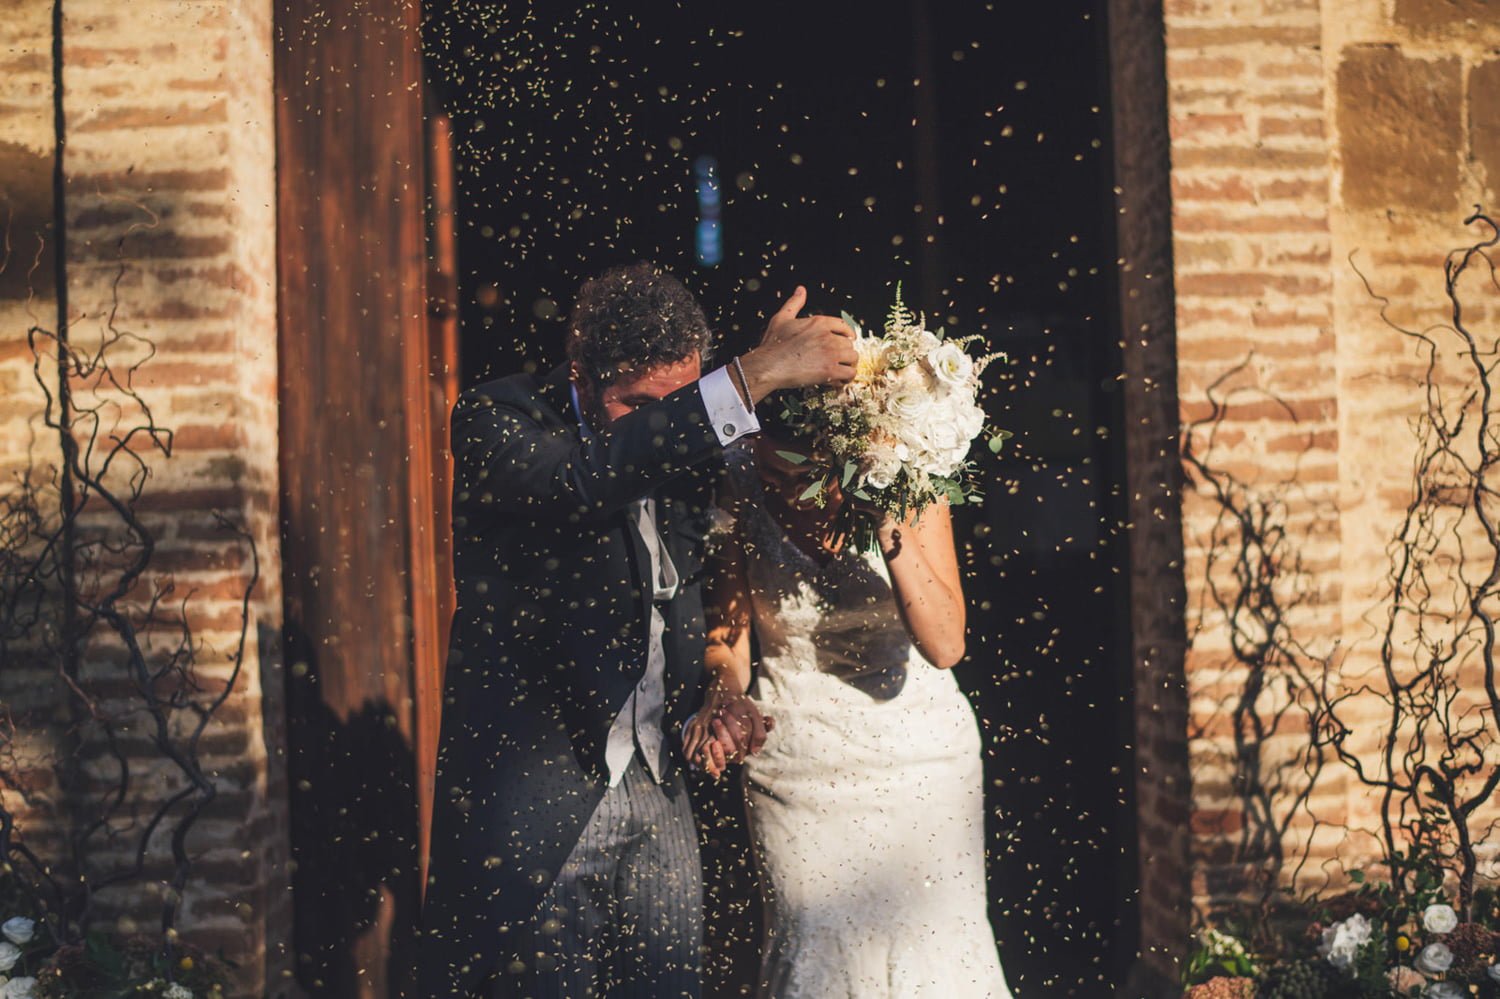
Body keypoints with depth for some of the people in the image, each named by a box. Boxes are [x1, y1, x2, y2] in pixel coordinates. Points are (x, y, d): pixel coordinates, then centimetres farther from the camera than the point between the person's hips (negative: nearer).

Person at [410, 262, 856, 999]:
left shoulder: (684, 442, 5)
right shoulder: (496, 421, -11)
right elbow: (587, 481, -34)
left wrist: (713, 696, -1)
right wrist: (753, 377, -36)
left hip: (658, 798, 5)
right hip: (530, 795, -5)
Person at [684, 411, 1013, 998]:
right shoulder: (738, 485, -11)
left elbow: (945, 645, -20)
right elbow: (727, 626, -1)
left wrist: (890, 526, -29)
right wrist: (723, 699, -21)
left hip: (919, 752, 0)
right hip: (795, 762, 0)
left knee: (936, 950, 5)